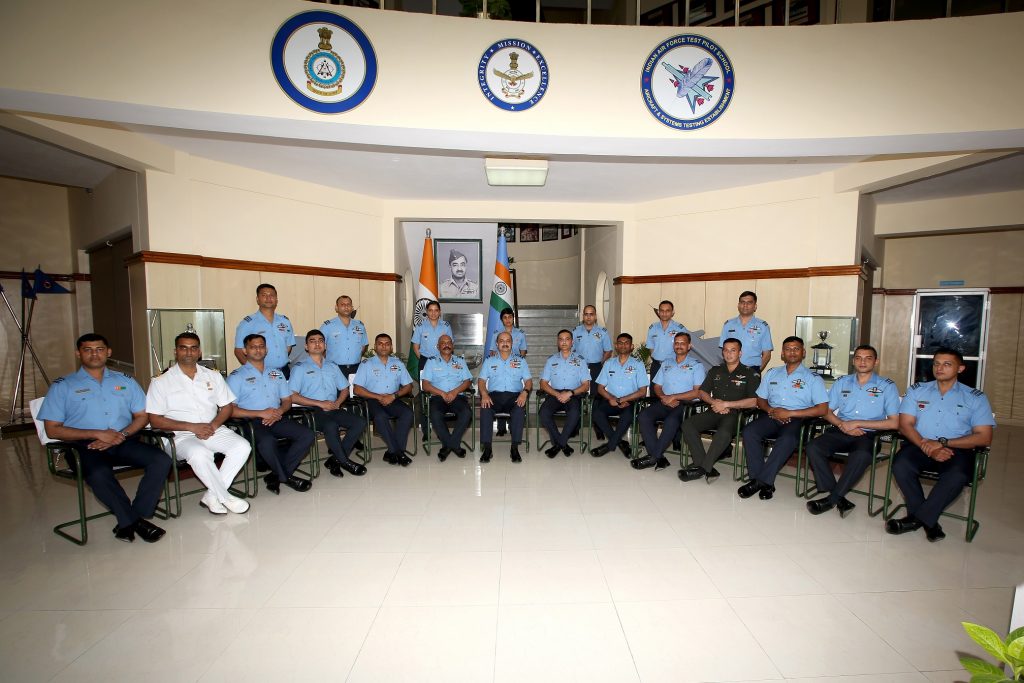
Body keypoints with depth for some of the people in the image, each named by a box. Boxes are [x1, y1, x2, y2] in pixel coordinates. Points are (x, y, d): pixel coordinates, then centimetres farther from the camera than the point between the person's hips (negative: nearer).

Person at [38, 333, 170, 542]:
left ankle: (130, 521, -16)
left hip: (124, 441, 3)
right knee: (98, 474, -36)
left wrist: (121, 435, -7)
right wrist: (97, 434, -12)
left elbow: (142, 415, 13)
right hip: (86, 445, -2)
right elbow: (52, 430, 2)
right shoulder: (62, 386, 9)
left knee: (161, 460, -25)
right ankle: (135, 521, -20)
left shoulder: (125, 381, 17)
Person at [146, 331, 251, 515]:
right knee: (199, 454, -36)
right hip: (181, 436, -3)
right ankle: (226, 498, -18)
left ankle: (212, 495, -13)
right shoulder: (161, 382, 2)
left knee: (242, 446, -23)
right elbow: (155, 420, -4)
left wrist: (213, 425, -9)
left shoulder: (213, 376, 12)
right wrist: (192, 427, -16)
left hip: (213, 430, 4)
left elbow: (226, 407, 12)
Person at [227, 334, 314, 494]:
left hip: (277, 419, 5)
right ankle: (287, 477, -11)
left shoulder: (276, 373, 20)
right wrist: (261, 413, -14)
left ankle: (276, 475, -9)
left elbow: (287, 400, 19)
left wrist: (279, 411, -5)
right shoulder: (236, 376, 4)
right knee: (267, 442, -37)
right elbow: (230, 410, -5)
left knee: (307, 435, -19)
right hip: (251, 421, -5)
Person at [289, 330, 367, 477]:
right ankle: (345, 462, -18)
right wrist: (320, 403, -12)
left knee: (360, 422, -21)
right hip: (312, 411, -5)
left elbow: (344, 389, 23)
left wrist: (338, 402, 0)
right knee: (331, 426, -37)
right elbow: (292, 397, -4)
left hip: (333, 409, 5)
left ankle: (335, 460, -12)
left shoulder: (333, 366, 22)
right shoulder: (299, 367, 6)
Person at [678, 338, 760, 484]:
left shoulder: (750, 373, 4)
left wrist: (726, 404, -11)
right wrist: (714, 402, -4)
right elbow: (702, 392, 17)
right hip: (714, 412, 5)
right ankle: (707, 468, -26)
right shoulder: (715, 370, 18)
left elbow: (753, 401, -7)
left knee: (724, 432, -39)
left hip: (735, 414, -5)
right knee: (687, 424, -23)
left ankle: (702, 468, -27)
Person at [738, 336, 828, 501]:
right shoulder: (771, 374, 21)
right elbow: (760, 400, 22)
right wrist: (771, 410, -2)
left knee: (787, 438, -38)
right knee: (749, 431, -27)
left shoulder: (813, 379, 8)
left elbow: (822, 409, -2)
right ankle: (765, 483, -24)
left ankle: (761, 481, -29)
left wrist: (789, 413, -10)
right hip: (772, 417, 4)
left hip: (798, 419, -3)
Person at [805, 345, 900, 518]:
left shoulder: (887, 386, 6)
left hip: (867, 435, -3)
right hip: (840, 431, 3)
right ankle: (839, 499, -20)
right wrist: (842, 425, -7)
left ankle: (831, 499, -24)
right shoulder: (842, 382, 15)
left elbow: (894, 423, -3)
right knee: (813, 447, -26)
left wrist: (857, 423, -10)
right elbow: (827, 411, 14)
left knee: (861, 456, -38)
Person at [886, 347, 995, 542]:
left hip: (957, 450, -1)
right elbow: (905, 425, 2)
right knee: (900, 465, -31)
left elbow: (984, 437, 0)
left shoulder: (975, 398, 8)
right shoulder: (917, 390, 11)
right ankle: (928, 521, -13)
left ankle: (916, 518, -18)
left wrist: (943, 443, -14)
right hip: (920, 445, 1)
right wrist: (928, 448, -15)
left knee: (957, 475, -35)